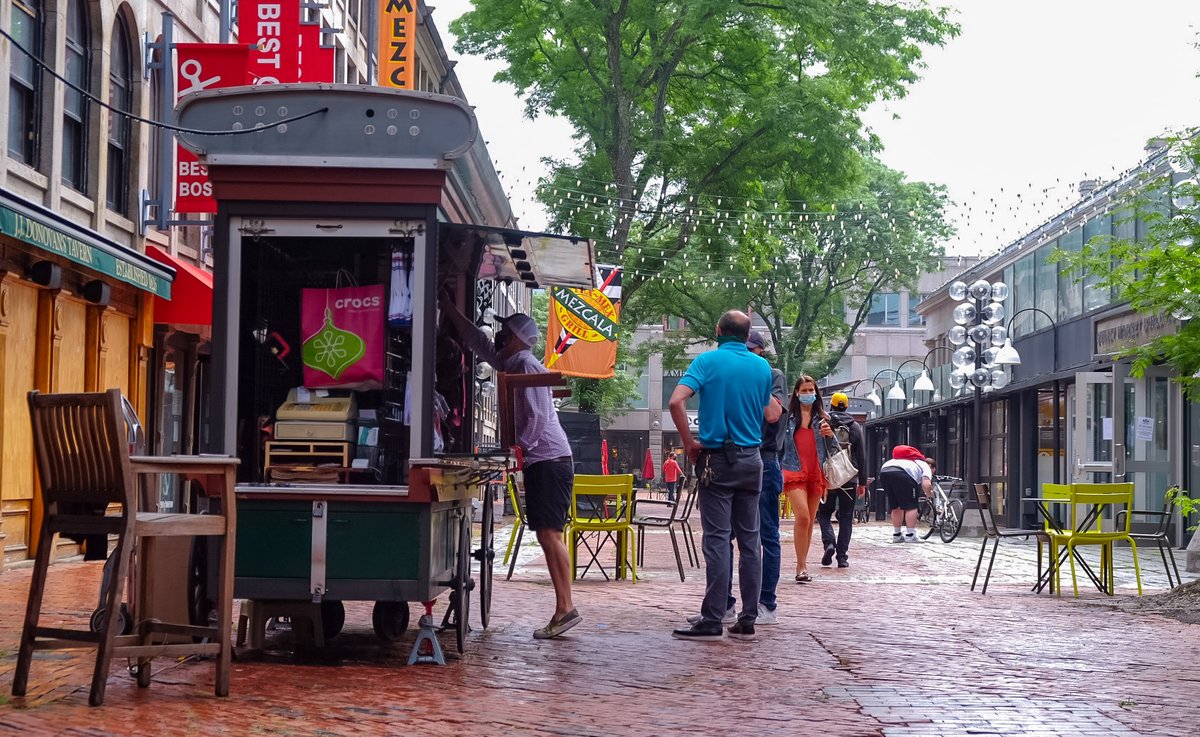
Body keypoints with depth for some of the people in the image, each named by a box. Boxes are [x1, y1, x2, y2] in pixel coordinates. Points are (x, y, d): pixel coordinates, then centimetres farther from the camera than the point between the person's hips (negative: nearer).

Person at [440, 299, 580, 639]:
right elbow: (474, 339, 27)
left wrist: (521, 447, -13)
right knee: (546, 537, 6)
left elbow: (537, 416, -17)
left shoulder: (526, 364, -10)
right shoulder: (509, 363, 18)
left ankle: (565, 608, -15)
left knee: (549, 534, -14)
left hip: (550, 460, -10)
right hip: (537, 461, 10)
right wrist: (447, 306, 29)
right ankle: (563, 609, 5)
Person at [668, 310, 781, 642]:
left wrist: (689, 444, -7)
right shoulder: (762, 366, 6)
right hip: (751, 459, 4)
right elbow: (770, 414, 11)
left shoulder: (708, 361, -5)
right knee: (750, 540, 7)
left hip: (717, 459, -4)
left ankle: (712, 620, -7)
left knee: (717, 539, -5)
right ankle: (747, 620, 9)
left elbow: (676, 402, -17)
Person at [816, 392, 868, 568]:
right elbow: (861, 457, 4)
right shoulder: (855, 427, 3)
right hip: (849, 480, 1)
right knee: (846, 517, 7)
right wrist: (862, 482, 8)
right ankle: (842, 556, 2)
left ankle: (829, 542, -11)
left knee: (824, 513, 13)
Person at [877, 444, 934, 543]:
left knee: (895, 507, 19)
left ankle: (896, 535, 25)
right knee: (910, 506, 5)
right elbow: (926, 485, 2)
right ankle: (910, 536, 2)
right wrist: (929, 494, 22)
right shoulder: (925, 466, 20)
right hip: (901, 473, -7)